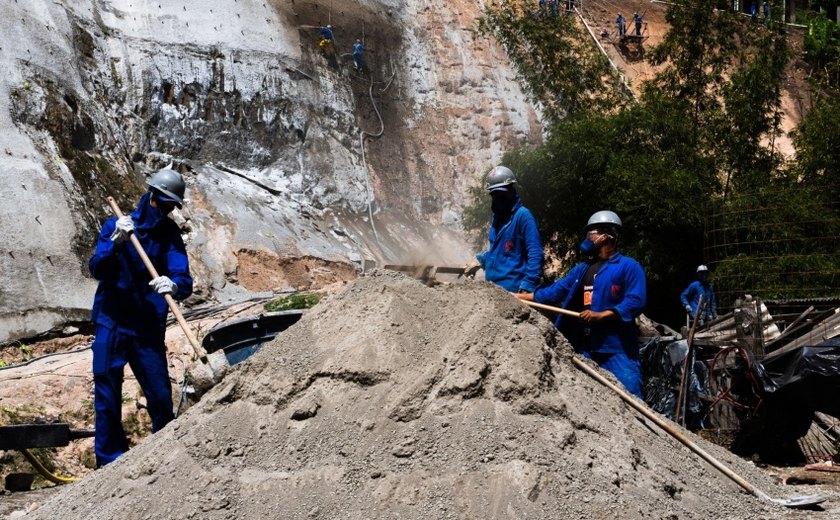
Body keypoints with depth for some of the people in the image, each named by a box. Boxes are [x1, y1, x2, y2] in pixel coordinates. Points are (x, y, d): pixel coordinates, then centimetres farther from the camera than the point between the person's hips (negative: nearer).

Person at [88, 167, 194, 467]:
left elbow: (184, 280, -13)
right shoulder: (115, 225, -1)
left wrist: (174, 285, -36)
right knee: (107, 396, 1)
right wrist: (115, 242, -28)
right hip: (112, 324, -1)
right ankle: (109, 461, 13)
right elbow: (96, 269, -11)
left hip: (149, 328, 1)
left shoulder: (170, 234, 0)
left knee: (161, 397, 1)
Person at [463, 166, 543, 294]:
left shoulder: (522, 215, -10)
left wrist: (528, 286, -22)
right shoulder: (497, 216, 17)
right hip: (492, 288, 8)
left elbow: (535, 254, -16)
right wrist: (479, 260, 16)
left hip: (512, 290, -8)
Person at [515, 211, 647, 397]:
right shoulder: (582, 269, 20)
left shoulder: (628, 267, -3)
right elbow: (555, 291, 21)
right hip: (584, 348, 7)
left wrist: (600, 315, -21)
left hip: (616, 349, -7)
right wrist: (521, 297, 14)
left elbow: (635, 302, -14)